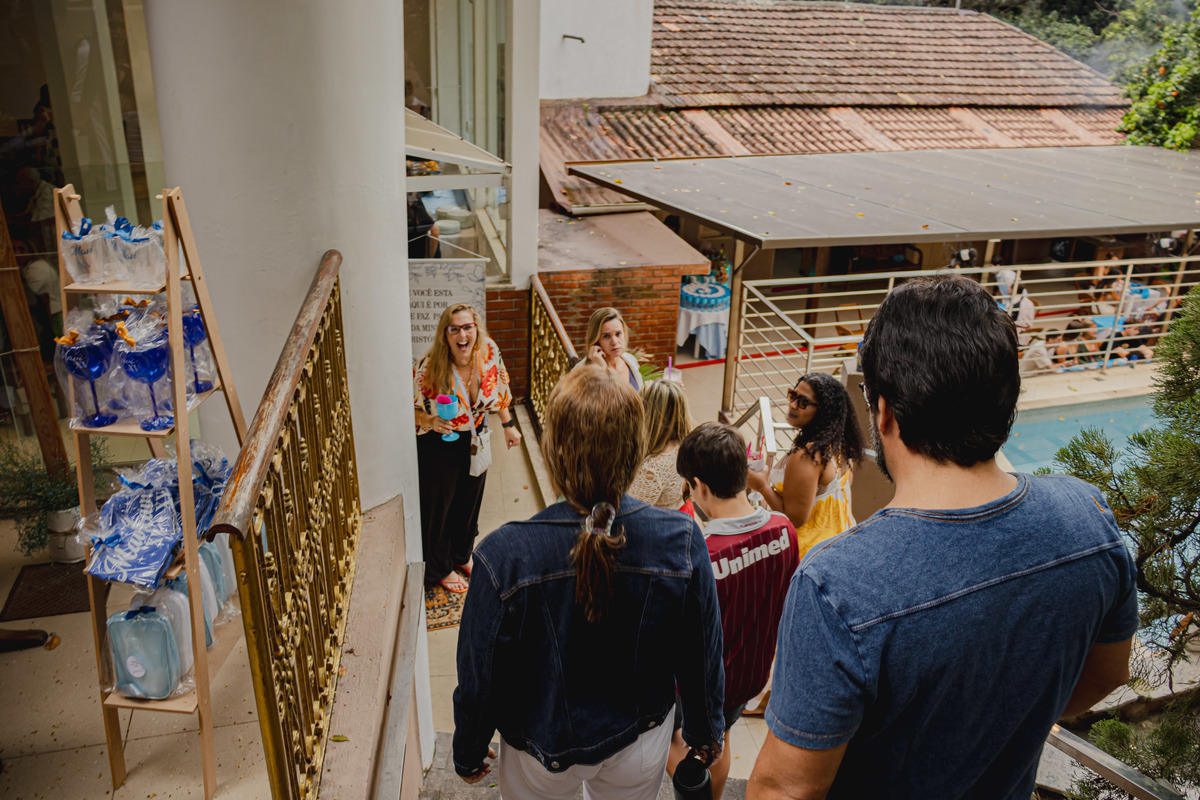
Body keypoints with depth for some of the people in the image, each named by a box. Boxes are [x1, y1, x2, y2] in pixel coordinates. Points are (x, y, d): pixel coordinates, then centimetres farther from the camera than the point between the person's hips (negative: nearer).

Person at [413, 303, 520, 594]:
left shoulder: (489, 352, -16)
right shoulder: (429, 367, -28)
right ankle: (439, 569, 38)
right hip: (438, 446, -4)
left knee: (470, 501, 23)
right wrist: (431, 421, -36)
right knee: (439, 506, 13)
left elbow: (500, 388, 4)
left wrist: (508, 424, 8)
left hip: (475, 439, 5)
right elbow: (410, 408, -16)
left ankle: (462, 556, 51)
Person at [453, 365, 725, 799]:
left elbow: (479, 676, -16)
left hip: (539, 757, -1)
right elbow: (700, 660, -10)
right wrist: (705, 731, 11)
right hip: (639, 750, 2)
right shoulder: (682, 543, -26)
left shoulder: (505, 556, -31)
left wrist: (469, 754, 5)